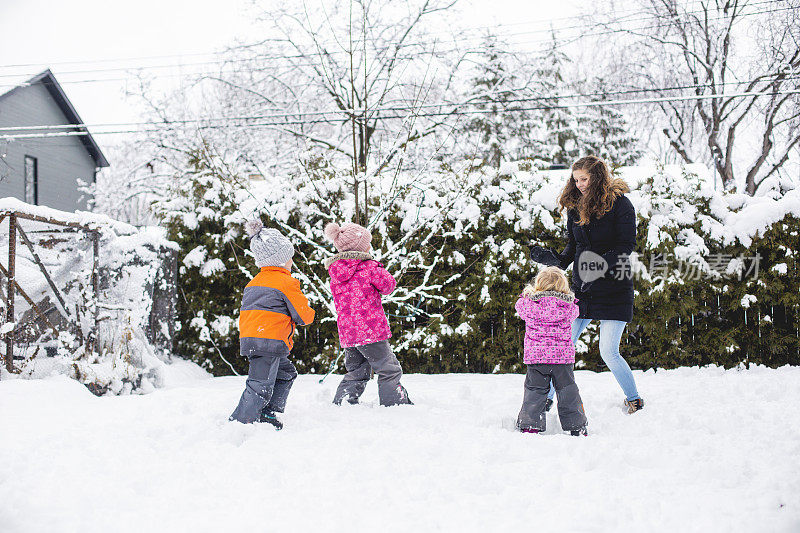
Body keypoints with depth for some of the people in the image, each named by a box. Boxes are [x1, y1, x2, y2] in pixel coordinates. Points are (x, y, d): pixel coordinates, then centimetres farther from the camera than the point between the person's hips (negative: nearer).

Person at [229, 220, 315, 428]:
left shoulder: (253, 283, 21)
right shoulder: (286, 282, -4)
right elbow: (303, 315, -3)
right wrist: (309, 314, 21)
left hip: (248, 339, 9)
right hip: (269, 341, -9)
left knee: (287, 373, 22)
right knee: (261, 387, -10)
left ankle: (268, 413, 17)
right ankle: (238, 423, -16)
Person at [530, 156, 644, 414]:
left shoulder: (619, 203, -8)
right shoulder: (575, 206, 9)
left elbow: (627, 244, -13)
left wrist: (601, 263, -27)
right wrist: (557, 259, -4)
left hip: (613, 288, -5)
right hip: (581, 288, 5)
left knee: (608, 353, -7)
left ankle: (634, 399, 15)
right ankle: (546, 398, 14)